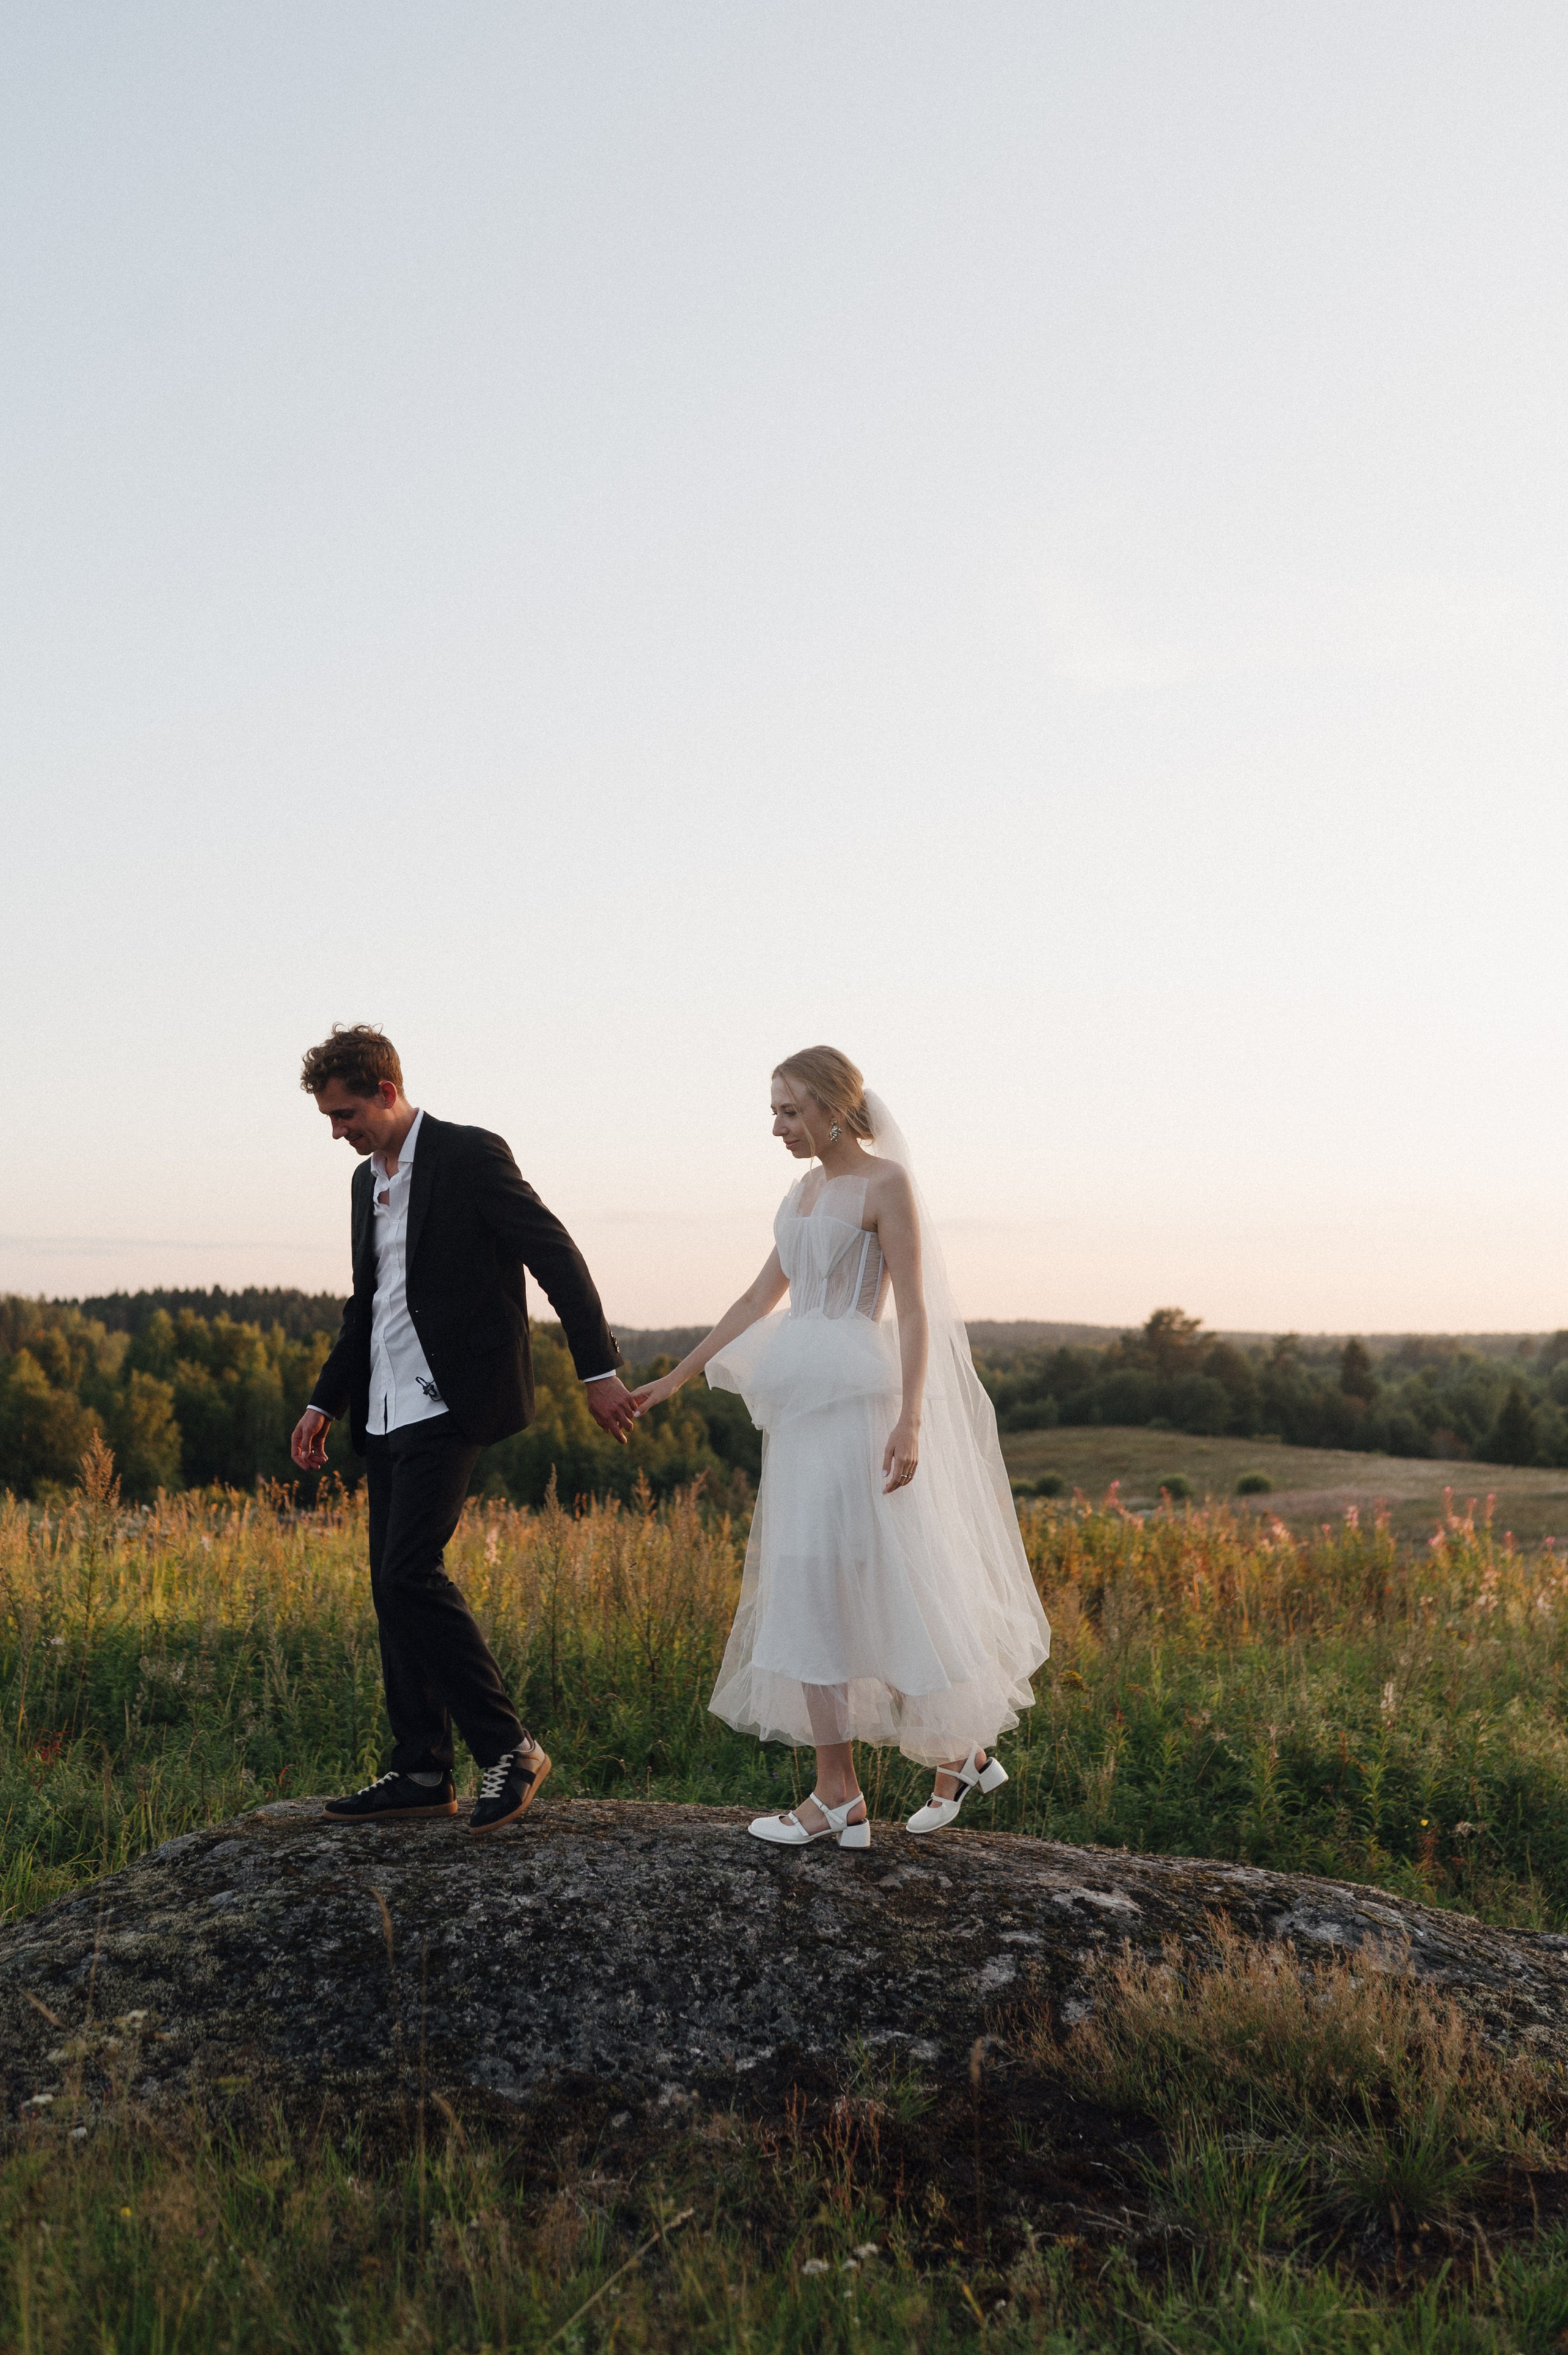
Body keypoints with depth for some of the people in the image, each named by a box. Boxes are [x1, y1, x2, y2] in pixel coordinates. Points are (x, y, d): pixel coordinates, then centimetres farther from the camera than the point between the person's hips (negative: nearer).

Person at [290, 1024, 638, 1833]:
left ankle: (507, 1747, -6)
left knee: (410, 1572, -17)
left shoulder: (470, 1155, -9)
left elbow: (557, 1257, -12)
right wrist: (324, 1402, 22)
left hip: (448, 1403, -8)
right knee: (393, 1586, 7)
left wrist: (598, 1370, -15)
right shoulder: (367, 1180, 16)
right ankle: (422, 1772, 14)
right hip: (386, 1412, 8)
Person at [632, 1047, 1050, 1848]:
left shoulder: (886, 1183, -7)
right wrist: (677, 1376, 18)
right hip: (804, 1409, 8)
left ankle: (962, 1747, 12)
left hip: (857, 1406, -8)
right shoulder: (806, 1191, 16)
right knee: (815, 1589, 5)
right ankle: (838, 1796, 9)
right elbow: (761, 1298, 20)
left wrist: (910, 1421, -22)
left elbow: (914, 1308, -13)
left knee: (878, 1585, -6)